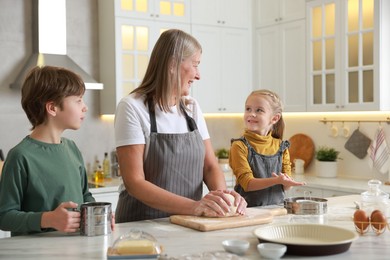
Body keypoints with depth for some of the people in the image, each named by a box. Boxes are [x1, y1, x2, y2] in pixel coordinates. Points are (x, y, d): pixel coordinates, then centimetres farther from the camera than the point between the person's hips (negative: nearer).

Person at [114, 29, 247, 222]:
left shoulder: (192, 107, 9)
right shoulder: (132, 107, -9)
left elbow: (210, 166, 9)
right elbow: (134, 182, -15)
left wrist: (222, 193, -13)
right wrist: (193, 206, -25)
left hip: (189, 224, 5)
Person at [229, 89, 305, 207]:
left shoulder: (281, 146, 8)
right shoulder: (240, 146, -5)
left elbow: (286, 185, 9)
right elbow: (247, 184, -11)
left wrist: (287, 182, -14)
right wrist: (277, 180, -23)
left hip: (276, 207, 4)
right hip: (248, 209, -4)